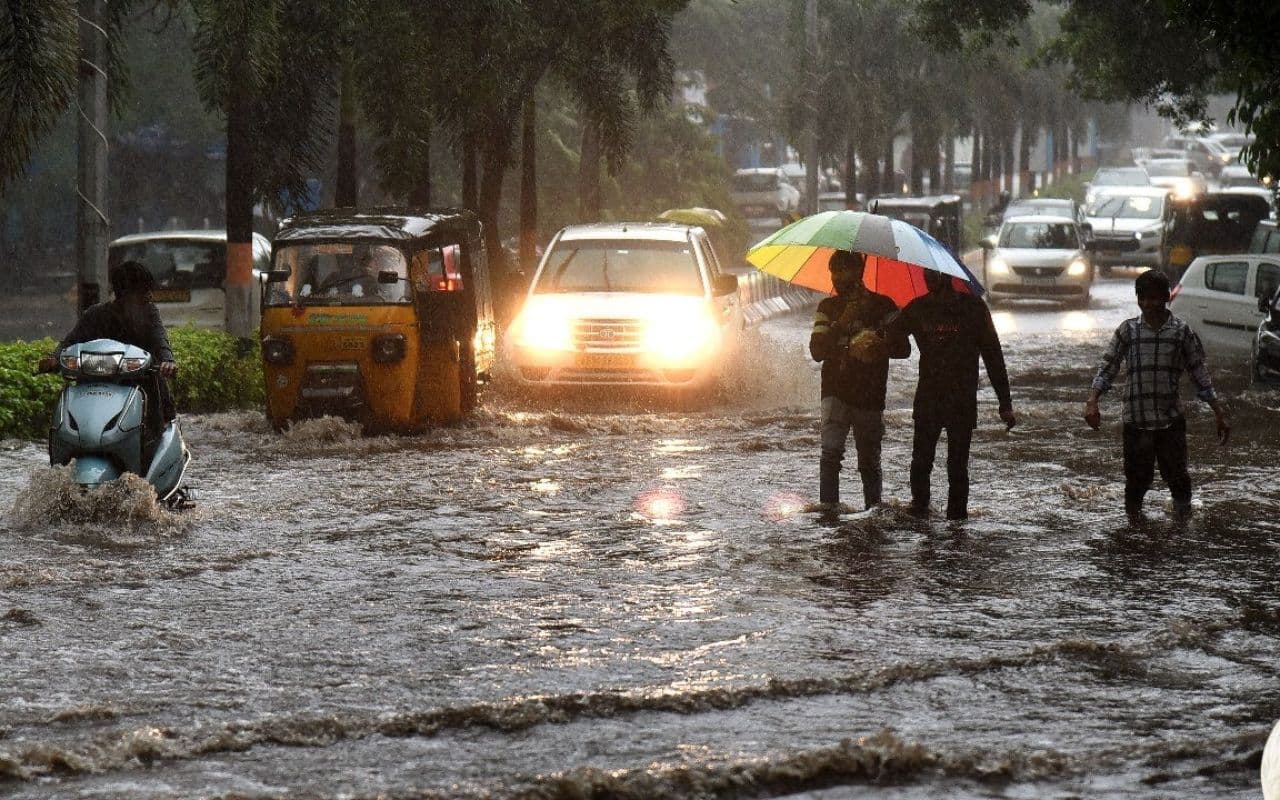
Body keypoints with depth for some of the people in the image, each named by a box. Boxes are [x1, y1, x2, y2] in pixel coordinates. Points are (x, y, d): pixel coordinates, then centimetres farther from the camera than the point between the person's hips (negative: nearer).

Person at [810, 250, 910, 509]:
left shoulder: (882, 306, 4)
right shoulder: (828, 307, 9)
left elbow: (903, 348, 2)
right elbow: (817, 350, -1)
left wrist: (879, 348, -19)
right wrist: (842, 324, -15)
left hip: (870, 397, 0)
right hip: (836, 392, 0)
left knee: (869, 461, 6)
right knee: (831, 450, -19)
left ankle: (874, 508, 21)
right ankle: (827, 507, -21)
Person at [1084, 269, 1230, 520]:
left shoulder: (1181, 332, 2)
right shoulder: (1128, 330, 3)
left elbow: (1200, 376, 6)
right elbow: (1107, 368, 1)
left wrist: (1220, 414, 3)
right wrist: (1092, 401, -14)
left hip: (1171, 419, 0)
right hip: (1136, 421, 0)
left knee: (1176, 475, 2)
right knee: (1137, 478, 3)